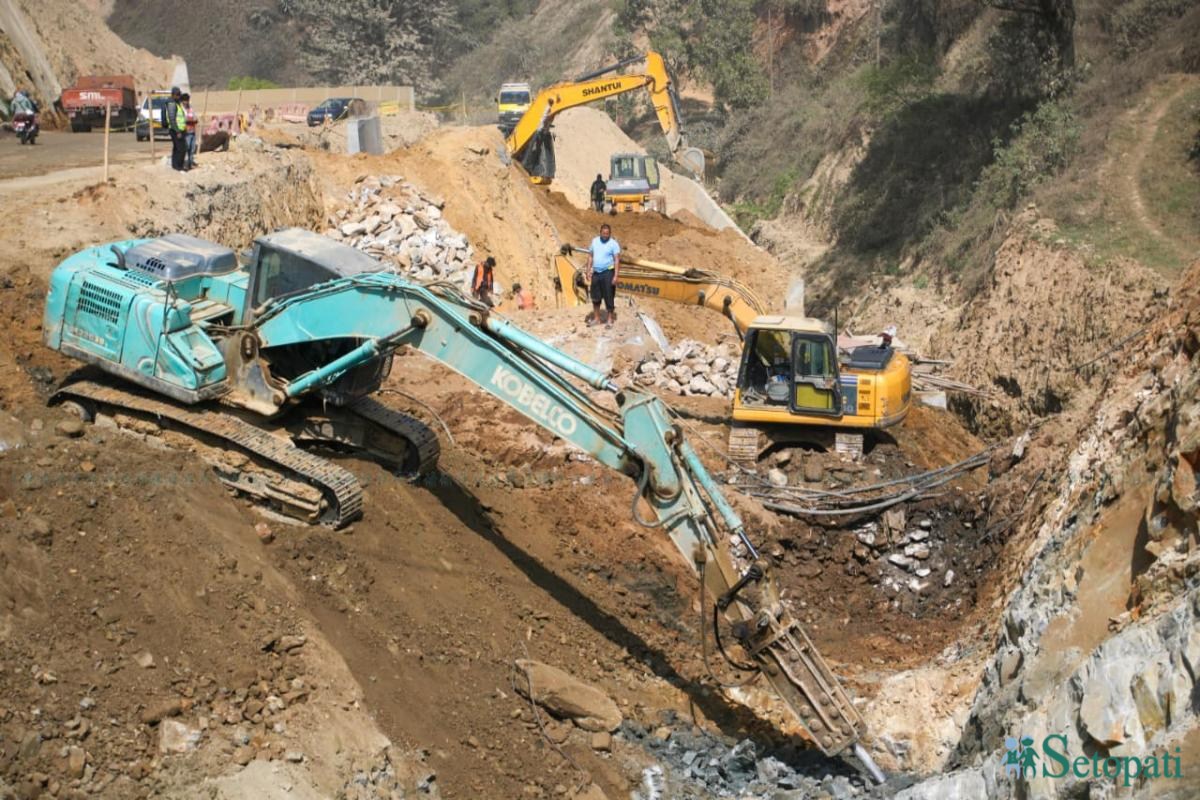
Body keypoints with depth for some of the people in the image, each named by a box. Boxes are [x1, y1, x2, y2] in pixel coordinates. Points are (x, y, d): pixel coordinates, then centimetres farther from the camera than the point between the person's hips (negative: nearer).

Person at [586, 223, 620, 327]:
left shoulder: (613, 244, -8)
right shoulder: (594, 241, 7)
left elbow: (617, 260, -10)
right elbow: (590, 256, 12)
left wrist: (615, 276, -17)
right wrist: (588, 271, 6)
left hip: (608, 273, -5)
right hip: (596, 272, 5)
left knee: (609, 297, -1)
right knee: (595, 297, 12)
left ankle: (609, 320, 7)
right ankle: (596, 318, 24)